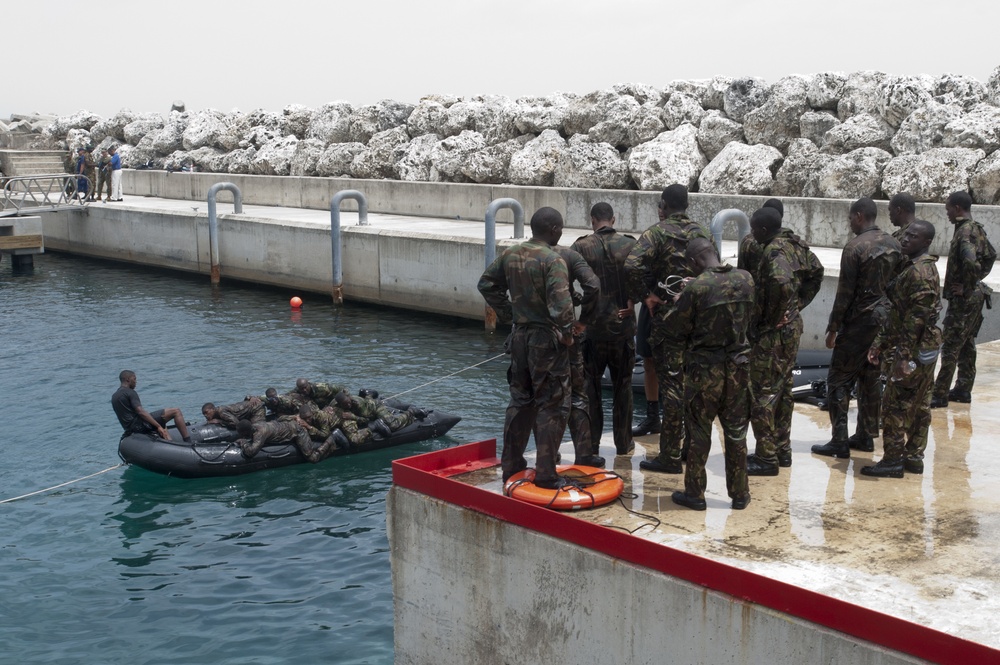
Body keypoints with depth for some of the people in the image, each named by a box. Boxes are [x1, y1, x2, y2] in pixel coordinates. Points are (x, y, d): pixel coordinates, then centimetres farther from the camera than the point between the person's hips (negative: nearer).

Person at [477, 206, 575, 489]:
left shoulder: (510, 254, 3)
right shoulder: (553, 260, -18)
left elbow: (487, 284, 14)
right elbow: (561, 304, -26)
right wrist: (566, 333, -11)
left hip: (519, 336, 7)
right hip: (546, 339, -7)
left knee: (520, 401, 19)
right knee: (552, 406, 3)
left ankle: (511, 465, 26)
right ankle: (545, 474, 5)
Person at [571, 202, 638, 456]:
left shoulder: (582, 246, -6)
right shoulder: (630, 245, -3)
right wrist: (632, 303, -5)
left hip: (592, 325, -1)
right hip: (623, 325, 1)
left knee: (590, 385, 11)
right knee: (622, 385, 12)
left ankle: (590, 442, 14)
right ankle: (623, 443, 17)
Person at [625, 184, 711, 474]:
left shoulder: (657, 232, -8)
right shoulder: (700, 234, 11)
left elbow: (632, 265, -24)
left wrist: (645, 296, -12)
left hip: (667, 317, -6)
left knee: (672, 385, -3)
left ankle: (670, 456, 1)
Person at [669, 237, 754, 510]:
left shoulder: (696, 288, -17)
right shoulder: (745, 279, -4)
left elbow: (681, 327, -8)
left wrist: (678, 304, 9)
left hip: (705, 368, -4)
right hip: (738, 365, 4)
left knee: (699, 432, 8)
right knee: (736, 432, 13)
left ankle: (695, 493, 16)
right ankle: (739, 493, 21)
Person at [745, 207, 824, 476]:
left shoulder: (774, 251, -20)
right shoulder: (795, 244, 8)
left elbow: (782, 284, -37)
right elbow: (816, 272, 20)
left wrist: (770, 319, -23)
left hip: (771, 333, -10)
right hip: (792, 327, 10)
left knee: (762, 394, -2)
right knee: (783, 388, 18)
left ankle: (766, 458, 2)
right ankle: (783, 450, 28)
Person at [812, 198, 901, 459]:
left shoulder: (855, 247, -16)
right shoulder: (893, 244, 6)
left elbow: (845, 293, -15)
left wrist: (833, 328, -8)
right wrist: (887, 311, 18)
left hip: (859, 321, -7)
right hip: (885, 319, 7)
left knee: (839, 380, 0)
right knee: (871, 378, 15)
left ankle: (839, 442, -2)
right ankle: (866, 436, 21)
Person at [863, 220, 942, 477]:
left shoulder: (919, 272, -19)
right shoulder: (909, 266, 14)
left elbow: (916, 318, -23)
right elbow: (898, 313, 18)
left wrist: (904, 356, -24)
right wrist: (881, 343, 16)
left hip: (916, 349, -10)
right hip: (927, 349, 10)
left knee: (895, 405, -4)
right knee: (920, 405, 15)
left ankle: (892, 461, 1)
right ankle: (914, 457, 23)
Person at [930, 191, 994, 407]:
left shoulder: (965, 232, -20)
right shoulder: (978, 230, 11)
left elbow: (970, 261, -34)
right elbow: (990, 256, 24)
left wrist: (966, 288, -22)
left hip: (963, 299, -10)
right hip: (976, 295, 10)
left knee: (951, 347, -6)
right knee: (967, 344, 16)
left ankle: (940, 395, -2)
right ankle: (963, 389, 24)